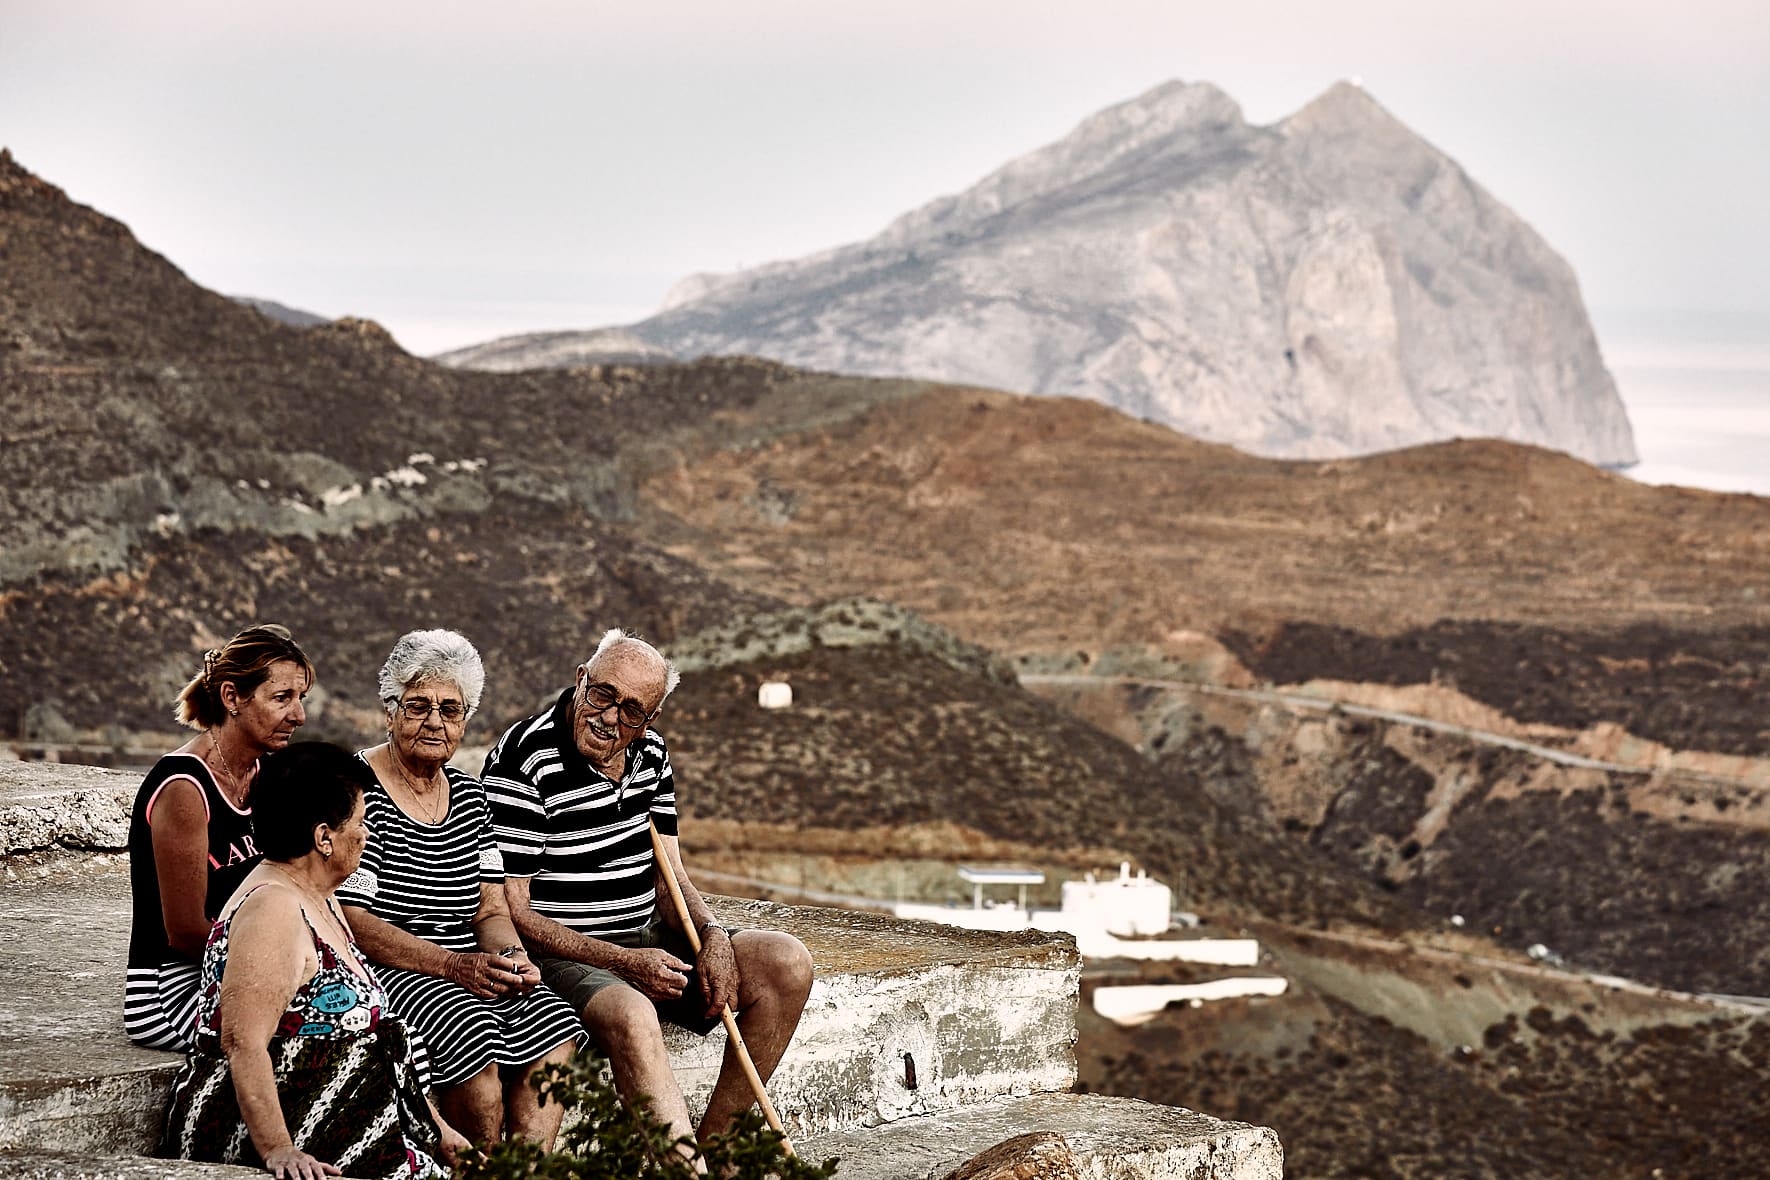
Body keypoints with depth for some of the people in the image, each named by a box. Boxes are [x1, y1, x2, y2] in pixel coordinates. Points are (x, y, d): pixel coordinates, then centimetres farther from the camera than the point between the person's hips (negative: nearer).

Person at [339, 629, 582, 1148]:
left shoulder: (468, 794, 15)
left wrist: (512, 959, -9)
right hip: (380, 974, -6)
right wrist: (454, 965, -22)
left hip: (469, 969, 7)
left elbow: (490, 910, 14)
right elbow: (350, 919, -15)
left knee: (554, 1022, -19)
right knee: (473, 1026, -31)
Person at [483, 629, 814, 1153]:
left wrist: (712, 936, -10)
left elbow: (669, 874, 13)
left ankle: (710, 1142, -6)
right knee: (631, 1015, -38)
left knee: (787, 963, -6)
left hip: (646, 943, 8)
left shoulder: (649, 754, 8)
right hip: (560, 955, -8)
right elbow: (511, 912, -17)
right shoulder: (523, 761, -16)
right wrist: (626, 963, -23)